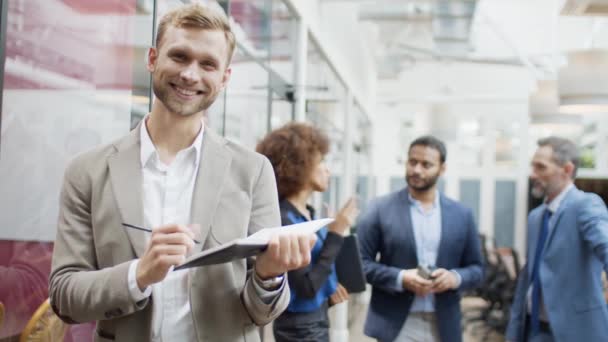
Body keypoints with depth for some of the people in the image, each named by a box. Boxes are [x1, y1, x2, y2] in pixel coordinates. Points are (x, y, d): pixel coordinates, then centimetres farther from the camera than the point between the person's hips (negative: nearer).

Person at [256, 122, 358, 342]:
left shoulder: (308, 213, 5)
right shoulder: (283, 219, -21)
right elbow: (307, 286, -25)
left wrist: (329, 290, 1)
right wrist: (336, 232, -21)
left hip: (317, 322, 9)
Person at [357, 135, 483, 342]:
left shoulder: (462, 215, 7)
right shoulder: (381, 209, -2)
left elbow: (476, 268, 11)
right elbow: (360, 262, -2)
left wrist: (456, 277, -11)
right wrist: (400, 278, -17)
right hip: (396, 325, -3)